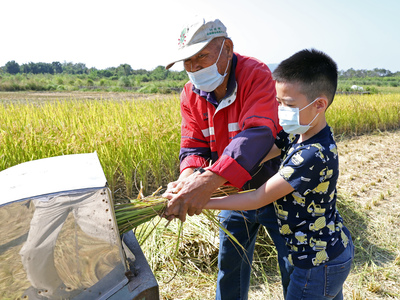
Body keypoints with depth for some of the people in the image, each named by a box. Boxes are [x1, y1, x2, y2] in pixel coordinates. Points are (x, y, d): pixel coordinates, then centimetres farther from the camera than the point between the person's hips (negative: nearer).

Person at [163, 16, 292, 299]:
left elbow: (257, 134, -38)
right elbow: (194, 145, -8)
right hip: (234, 191, 5)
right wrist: (188, 177, -31)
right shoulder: (192, 94, -4)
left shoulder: (256, 75, -23)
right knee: (229, 263, 20)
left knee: (294, 270, 12)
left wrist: (208, 181, -50)